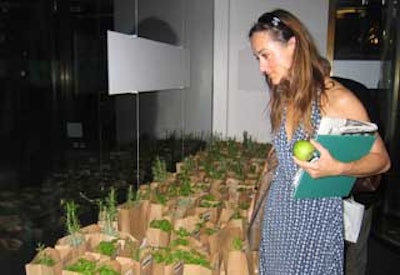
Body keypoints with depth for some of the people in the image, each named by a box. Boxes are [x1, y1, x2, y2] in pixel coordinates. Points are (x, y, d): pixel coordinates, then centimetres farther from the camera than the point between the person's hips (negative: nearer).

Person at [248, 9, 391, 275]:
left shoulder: (338, 100, -17)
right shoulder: (282, 98, 3)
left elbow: (381, 159, -10)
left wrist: (337, 168, -28)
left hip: (317, 216, -6)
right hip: (278, 210, 6)